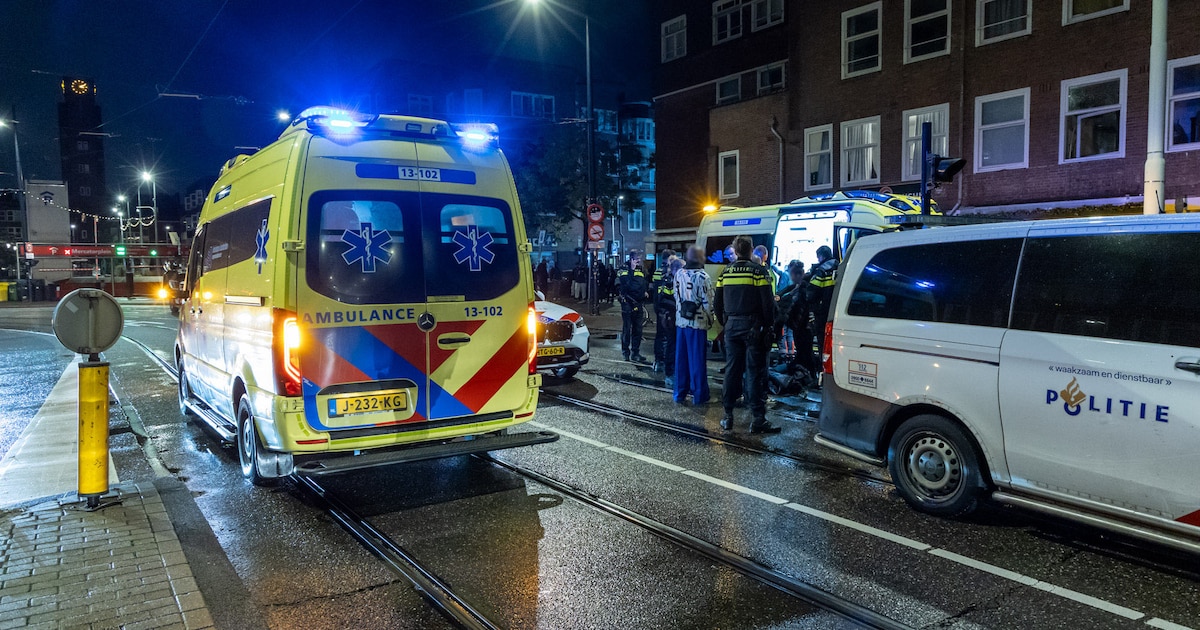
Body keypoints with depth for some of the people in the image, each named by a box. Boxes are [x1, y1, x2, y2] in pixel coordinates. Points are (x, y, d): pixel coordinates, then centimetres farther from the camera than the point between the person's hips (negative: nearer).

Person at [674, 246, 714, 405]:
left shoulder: (678, 274, 2)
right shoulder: (703, 276, -13)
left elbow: (676, 296, 8)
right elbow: (707, 302, -12)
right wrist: (711, 318, 3)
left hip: (680, 321, 5)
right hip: (698, 322, -5)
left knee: (681, 358, 12)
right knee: (697, 360, 2)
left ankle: (679, 393, 19)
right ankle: (699, 396, 8)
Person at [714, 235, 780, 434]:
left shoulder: (725, 273, 7)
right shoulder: (759, 271, -7)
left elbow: (718, 304, 12)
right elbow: (768, 302, -10)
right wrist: (768, 325, 0)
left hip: (732, 326, 4)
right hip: (753, 326, -4)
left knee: (731, 370, 10)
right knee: (755, 371, -2)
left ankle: (728, 416, 14)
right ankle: (757, 418, -1)